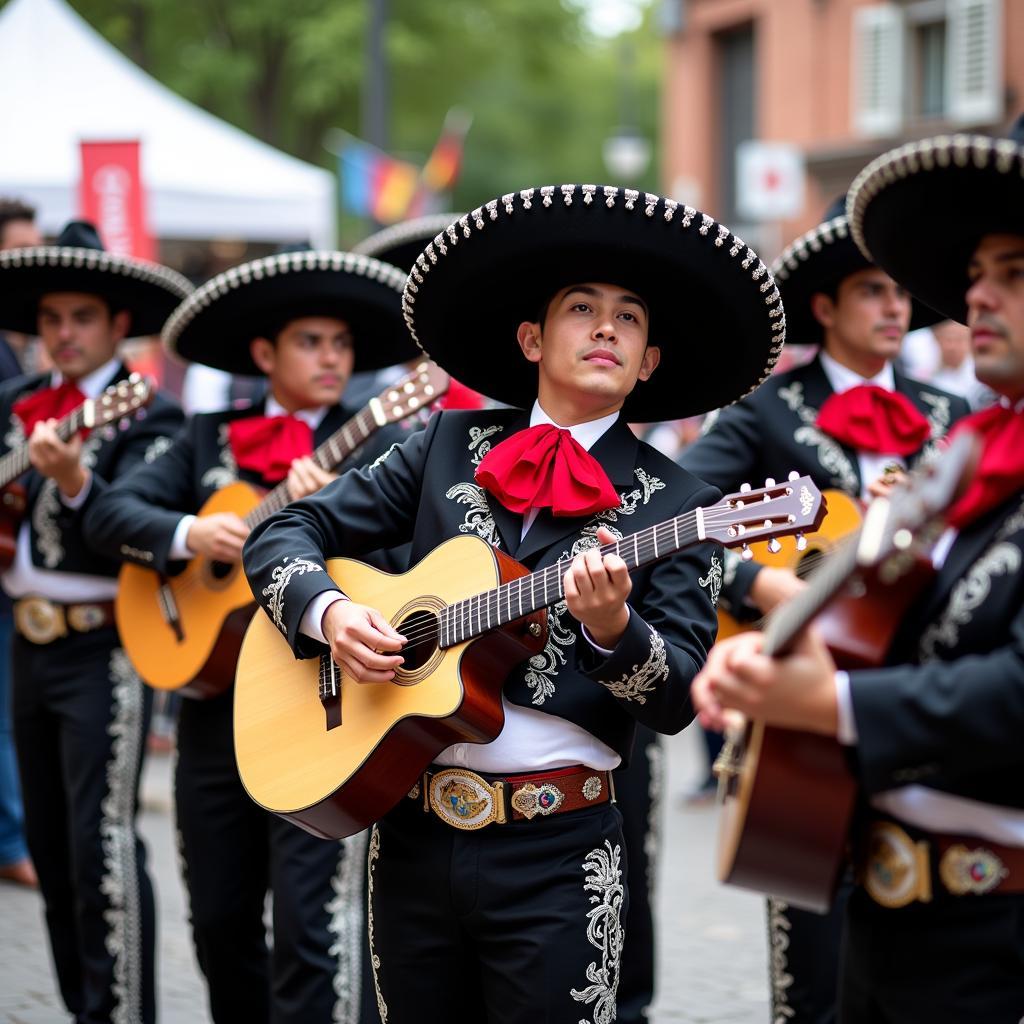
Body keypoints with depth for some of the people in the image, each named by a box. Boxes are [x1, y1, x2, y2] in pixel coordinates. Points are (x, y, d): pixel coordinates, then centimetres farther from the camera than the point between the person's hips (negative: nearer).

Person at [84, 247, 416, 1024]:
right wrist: (188, 535, -13)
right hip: (216, 703, 5)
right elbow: (111, 512, 3)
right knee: (219, 921, 14)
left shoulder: (379, 448, 0)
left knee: (310, 926, -8)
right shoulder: (211, 439, 11)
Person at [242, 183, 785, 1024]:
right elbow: (285, 533, 10)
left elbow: (680, 696, -7)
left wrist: (612, 625, -26)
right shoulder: (453, 447, 8)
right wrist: (329, 612, -10)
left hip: (556, 852, -3)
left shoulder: (675, 506, 1)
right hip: (411, 830, 3)